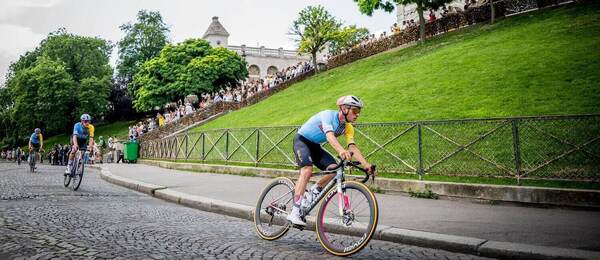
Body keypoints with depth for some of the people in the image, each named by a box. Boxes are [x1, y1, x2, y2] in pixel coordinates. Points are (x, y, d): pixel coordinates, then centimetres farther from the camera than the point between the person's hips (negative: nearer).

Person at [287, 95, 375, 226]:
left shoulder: (348, 127, -6)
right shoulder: (329, 115, -27)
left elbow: (352, 147, -16)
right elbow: (329, 136, -44)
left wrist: (366, 164, -30)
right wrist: (341, 150, -63)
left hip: (315, 146, 7)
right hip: (301, 140, -7)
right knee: (307, 170, -29)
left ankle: (312, 193, 6)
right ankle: (295, 212, -29)